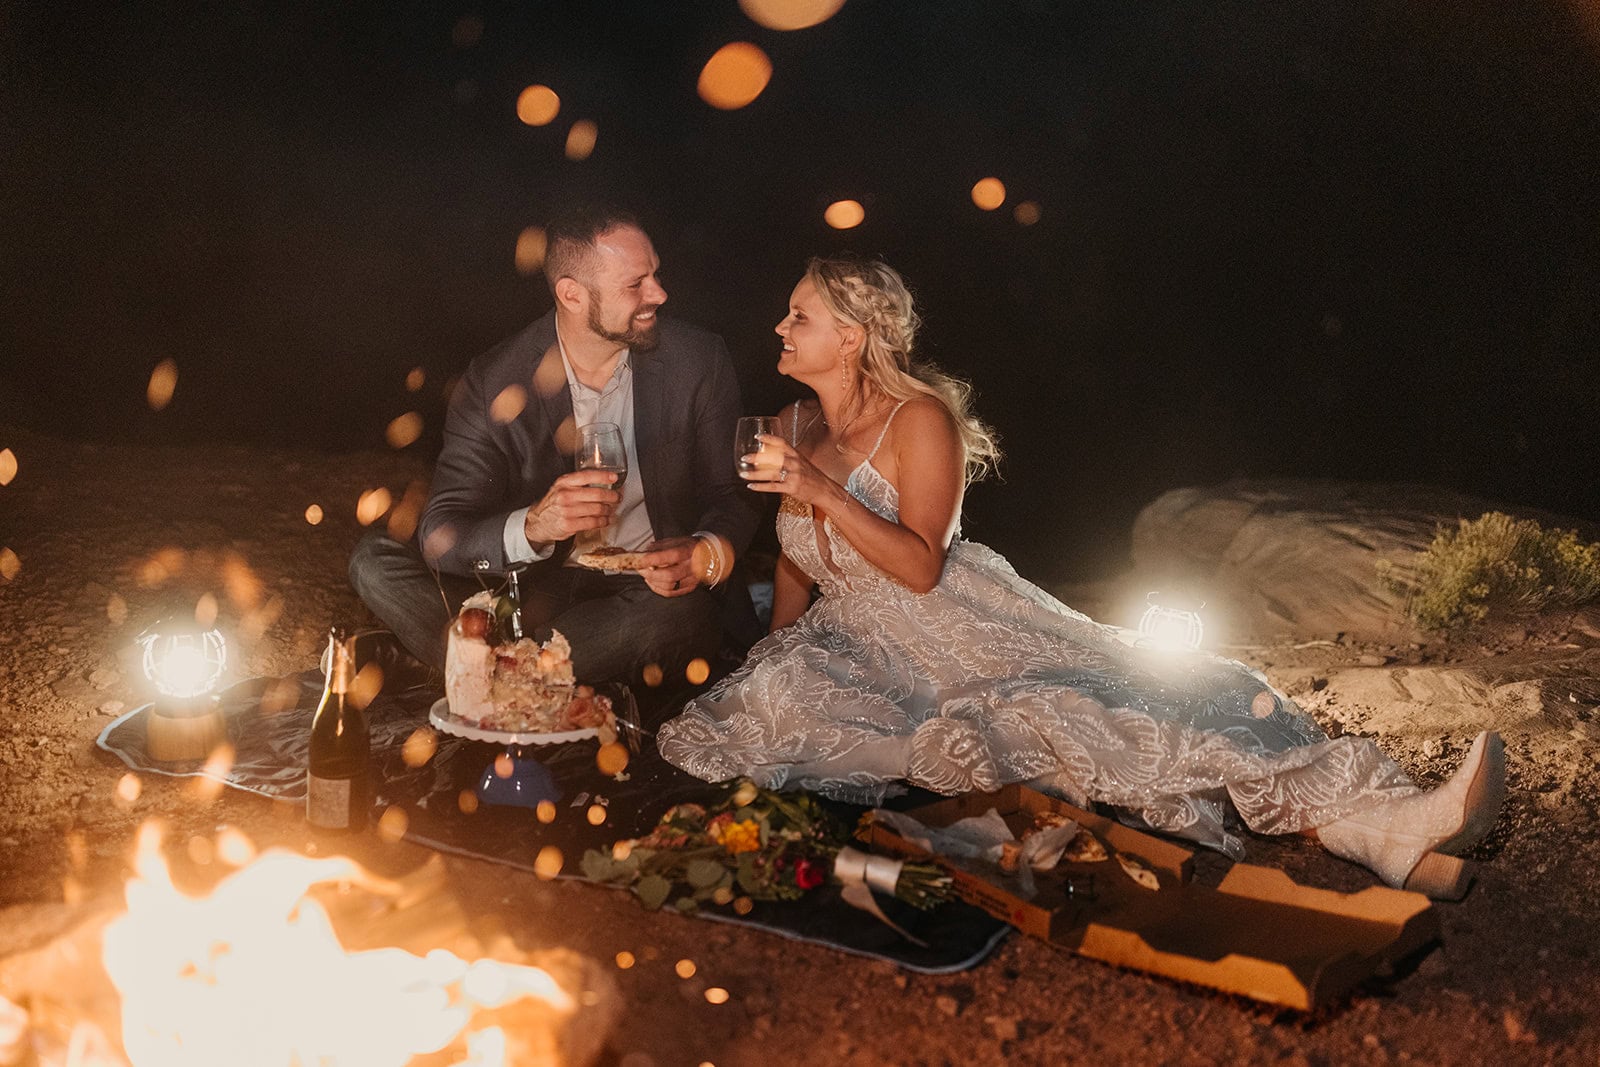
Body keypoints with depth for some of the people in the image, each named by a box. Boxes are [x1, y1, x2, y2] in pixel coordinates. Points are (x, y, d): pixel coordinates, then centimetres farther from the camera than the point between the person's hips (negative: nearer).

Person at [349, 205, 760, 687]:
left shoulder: (698, 360, -3)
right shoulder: (494, 382, -7)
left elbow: (733, 496, 1)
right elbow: (440, 534, -14)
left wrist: (706, 555, -24)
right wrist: (530, 527, -36)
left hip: (650, 587, 0)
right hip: (540, 587, 0)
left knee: (682, 612, -37)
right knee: (376, 561, -17)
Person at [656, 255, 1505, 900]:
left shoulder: (918, 419, -7)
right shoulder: (794, 426, 11)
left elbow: (921, 565, -17)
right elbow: (796, 564, 21)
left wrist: (822, 491, -25)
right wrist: (773, 658, 15)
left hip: (959, 623, -5)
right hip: (856, 647, 5)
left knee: (1126, 693, -29)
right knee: (769, 704, -34)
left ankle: (1379, 826, -39)